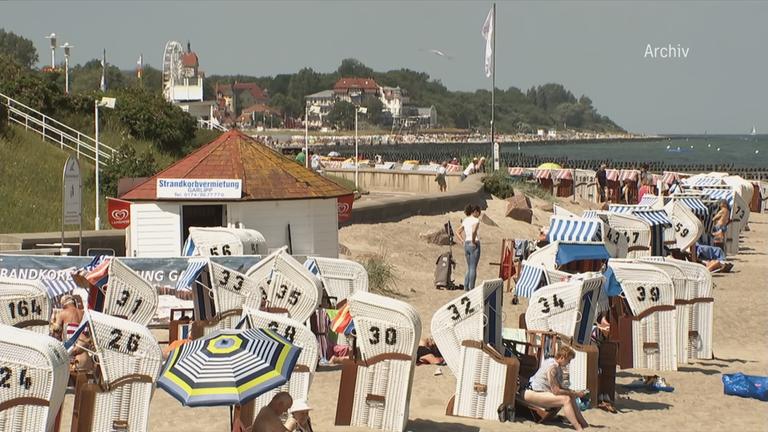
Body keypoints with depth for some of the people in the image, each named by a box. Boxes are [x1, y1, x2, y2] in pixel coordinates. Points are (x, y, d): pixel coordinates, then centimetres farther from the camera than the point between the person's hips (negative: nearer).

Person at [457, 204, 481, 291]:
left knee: (469, 268, 15)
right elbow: (474, 232, -29)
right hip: (474, 245, -7)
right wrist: (473, 241, -15)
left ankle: (466, 287, 10)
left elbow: (459, 232, 14)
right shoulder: (476, 220, -10)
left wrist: (464, 241, 10)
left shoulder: (465, 220, 12)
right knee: (473, 268, -3)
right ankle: (471, 288, -3)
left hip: (466, 245, 7)